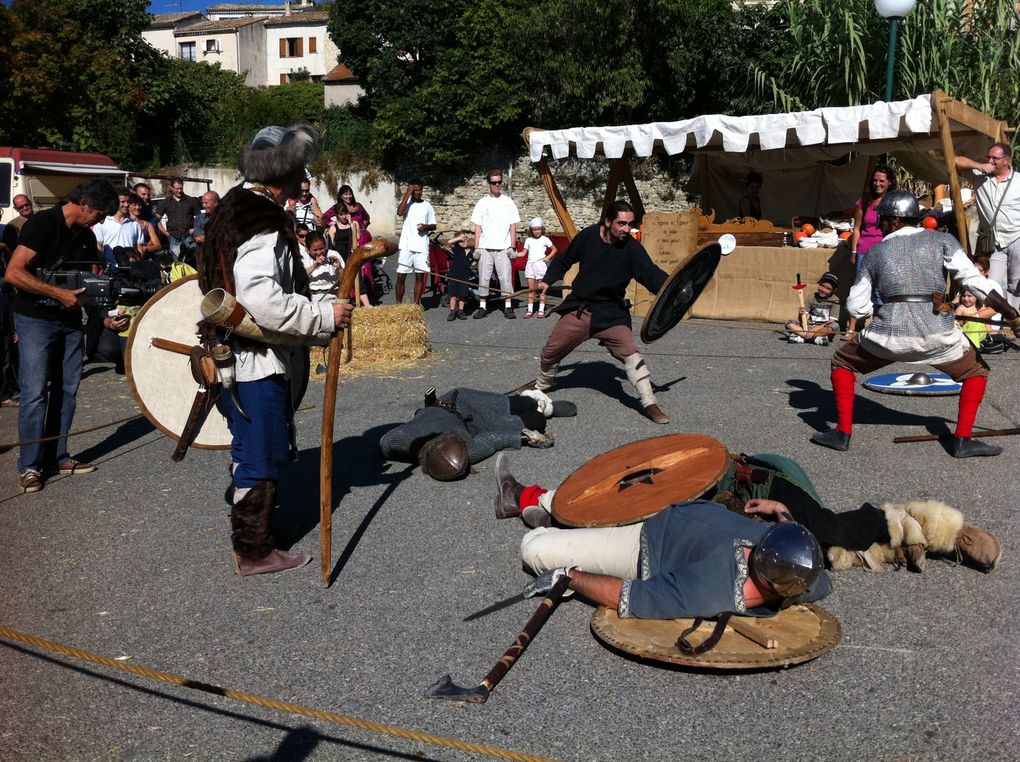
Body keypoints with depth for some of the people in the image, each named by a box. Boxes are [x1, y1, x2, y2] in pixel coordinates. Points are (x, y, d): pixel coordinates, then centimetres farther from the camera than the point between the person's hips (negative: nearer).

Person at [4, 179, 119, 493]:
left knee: (66, 391, 9)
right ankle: (30, 465, 1)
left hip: (71, 321, 7)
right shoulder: (42, 223, -13)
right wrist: (58, 293, -24)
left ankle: (58, 457, 18)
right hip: (36, 320, -7)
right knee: (35, 393, -7)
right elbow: (13, 273, -21)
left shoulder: (86, 236, 9)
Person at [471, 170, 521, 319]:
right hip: (485, 247, 1)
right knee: (483, 278, 2)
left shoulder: (508, 203, 7)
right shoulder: (482, 203, 9)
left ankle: (508, 307, 0)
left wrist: (512, 247, -3)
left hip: (503, 248, -1)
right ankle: (482, 307, 8)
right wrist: (476, 247, -1)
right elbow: (478, 227, 7)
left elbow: (513, 226, 5)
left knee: (505, 277, -5)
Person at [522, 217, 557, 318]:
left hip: (540, 264, -3)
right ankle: (530, 310, 3)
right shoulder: (528, 240, 12)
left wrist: (548, 257, -5)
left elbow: (554, 249, 11)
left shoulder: (545, 239, 4)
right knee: (530, 289, 2)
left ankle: (541, 310, 1)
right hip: (530, 264, 3)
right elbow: (524, 253, 11)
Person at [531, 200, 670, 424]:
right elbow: (564, 261, 12)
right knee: (551, 351, 9)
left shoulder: (632, 248, -13)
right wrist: (547, 280, 5)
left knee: (630, 352, -19)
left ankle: (649, 404, -14)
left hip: (611, 313, -2)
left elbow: (651, 273, -23)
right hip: (578, 308, 2)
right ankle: (541, 387, 38)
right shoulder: (587, 236, -6)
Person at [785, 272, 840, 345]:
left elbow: (832, 321, -11)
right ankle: (816, 338, -31)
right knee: (790, 324, -19)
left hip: (824, 329, -2)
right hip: (809, 326, 3)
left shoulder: (835, 300, -2)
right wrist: (802, 314, -22)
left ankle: (800, 336, -30)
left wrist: (815, 329, -22)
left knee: (835, 326, -35)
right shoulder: (812, 298, 7)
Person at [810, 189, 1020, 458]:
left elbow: (856, 306, 13)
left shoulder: (875, 252, 11)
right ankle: (962, 440, 12)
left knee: (842, 362, 25)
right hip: (938, 333, 0)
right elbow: (973, 279, -6)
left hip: (891, 332, 0)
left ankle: (843, 433, 16)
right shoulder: (942, 240, 8)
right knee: (976, 371, 26)